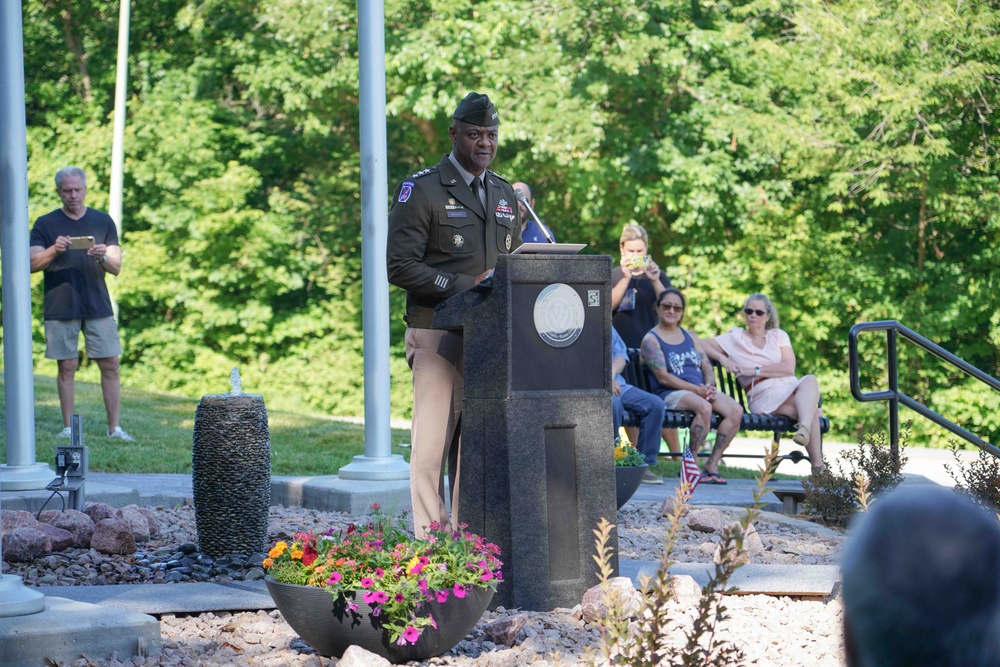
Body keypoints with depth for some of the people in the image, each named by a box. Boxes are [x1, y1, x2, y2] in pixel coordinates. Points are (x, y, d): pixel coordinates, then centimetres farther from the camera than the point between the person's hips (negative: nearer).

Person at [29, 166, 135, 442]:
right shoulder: (45, 224, 6)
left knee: (110, 365, -3)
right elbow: (33, 264, -4)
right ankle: (67, 428, 6)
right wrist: (53, 251, -23)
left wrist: (104, 257, -17)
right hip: (60, 307, -1)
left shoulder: (103, 222, 10)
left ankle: (114, 428, 1)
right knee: (67, 366, 0)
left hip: (98, 306, 1)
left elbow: (116, 268, 5)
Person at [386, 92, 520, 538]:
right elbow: (399, 266, -8)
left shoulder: (504, 194, 19)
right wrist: (464, 286, -16)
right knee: (433, 442, -8)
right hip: (439, 333, -6)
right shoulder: (421, 189, -1)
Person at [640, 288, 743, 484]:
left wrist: (709, 386, -8)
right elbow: (663, 377, -9)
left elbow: (707, 366, 16)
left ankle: (712, 464, -16)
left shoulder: (690, 336, 22)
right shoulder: (651, 340, 1)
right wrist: (696, 389, -17)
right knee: (704, 407, -37)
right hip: (670, 394, -6)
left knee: (735, 410, -21)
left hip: (701, 390, 6)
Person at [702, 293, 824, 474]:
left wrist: (755, 370, -5)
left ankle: (804, 428, -58)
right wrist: (722, 358, -7)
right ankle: (817, 464, -44)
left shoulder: (779, 335, 21)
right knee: (810, 411, -33)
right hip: (763, 396, -3)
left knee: (810, 379, -35)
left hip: (791, 388, 3)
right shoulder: (735, 338, 18)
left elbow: (789, 367, 4)